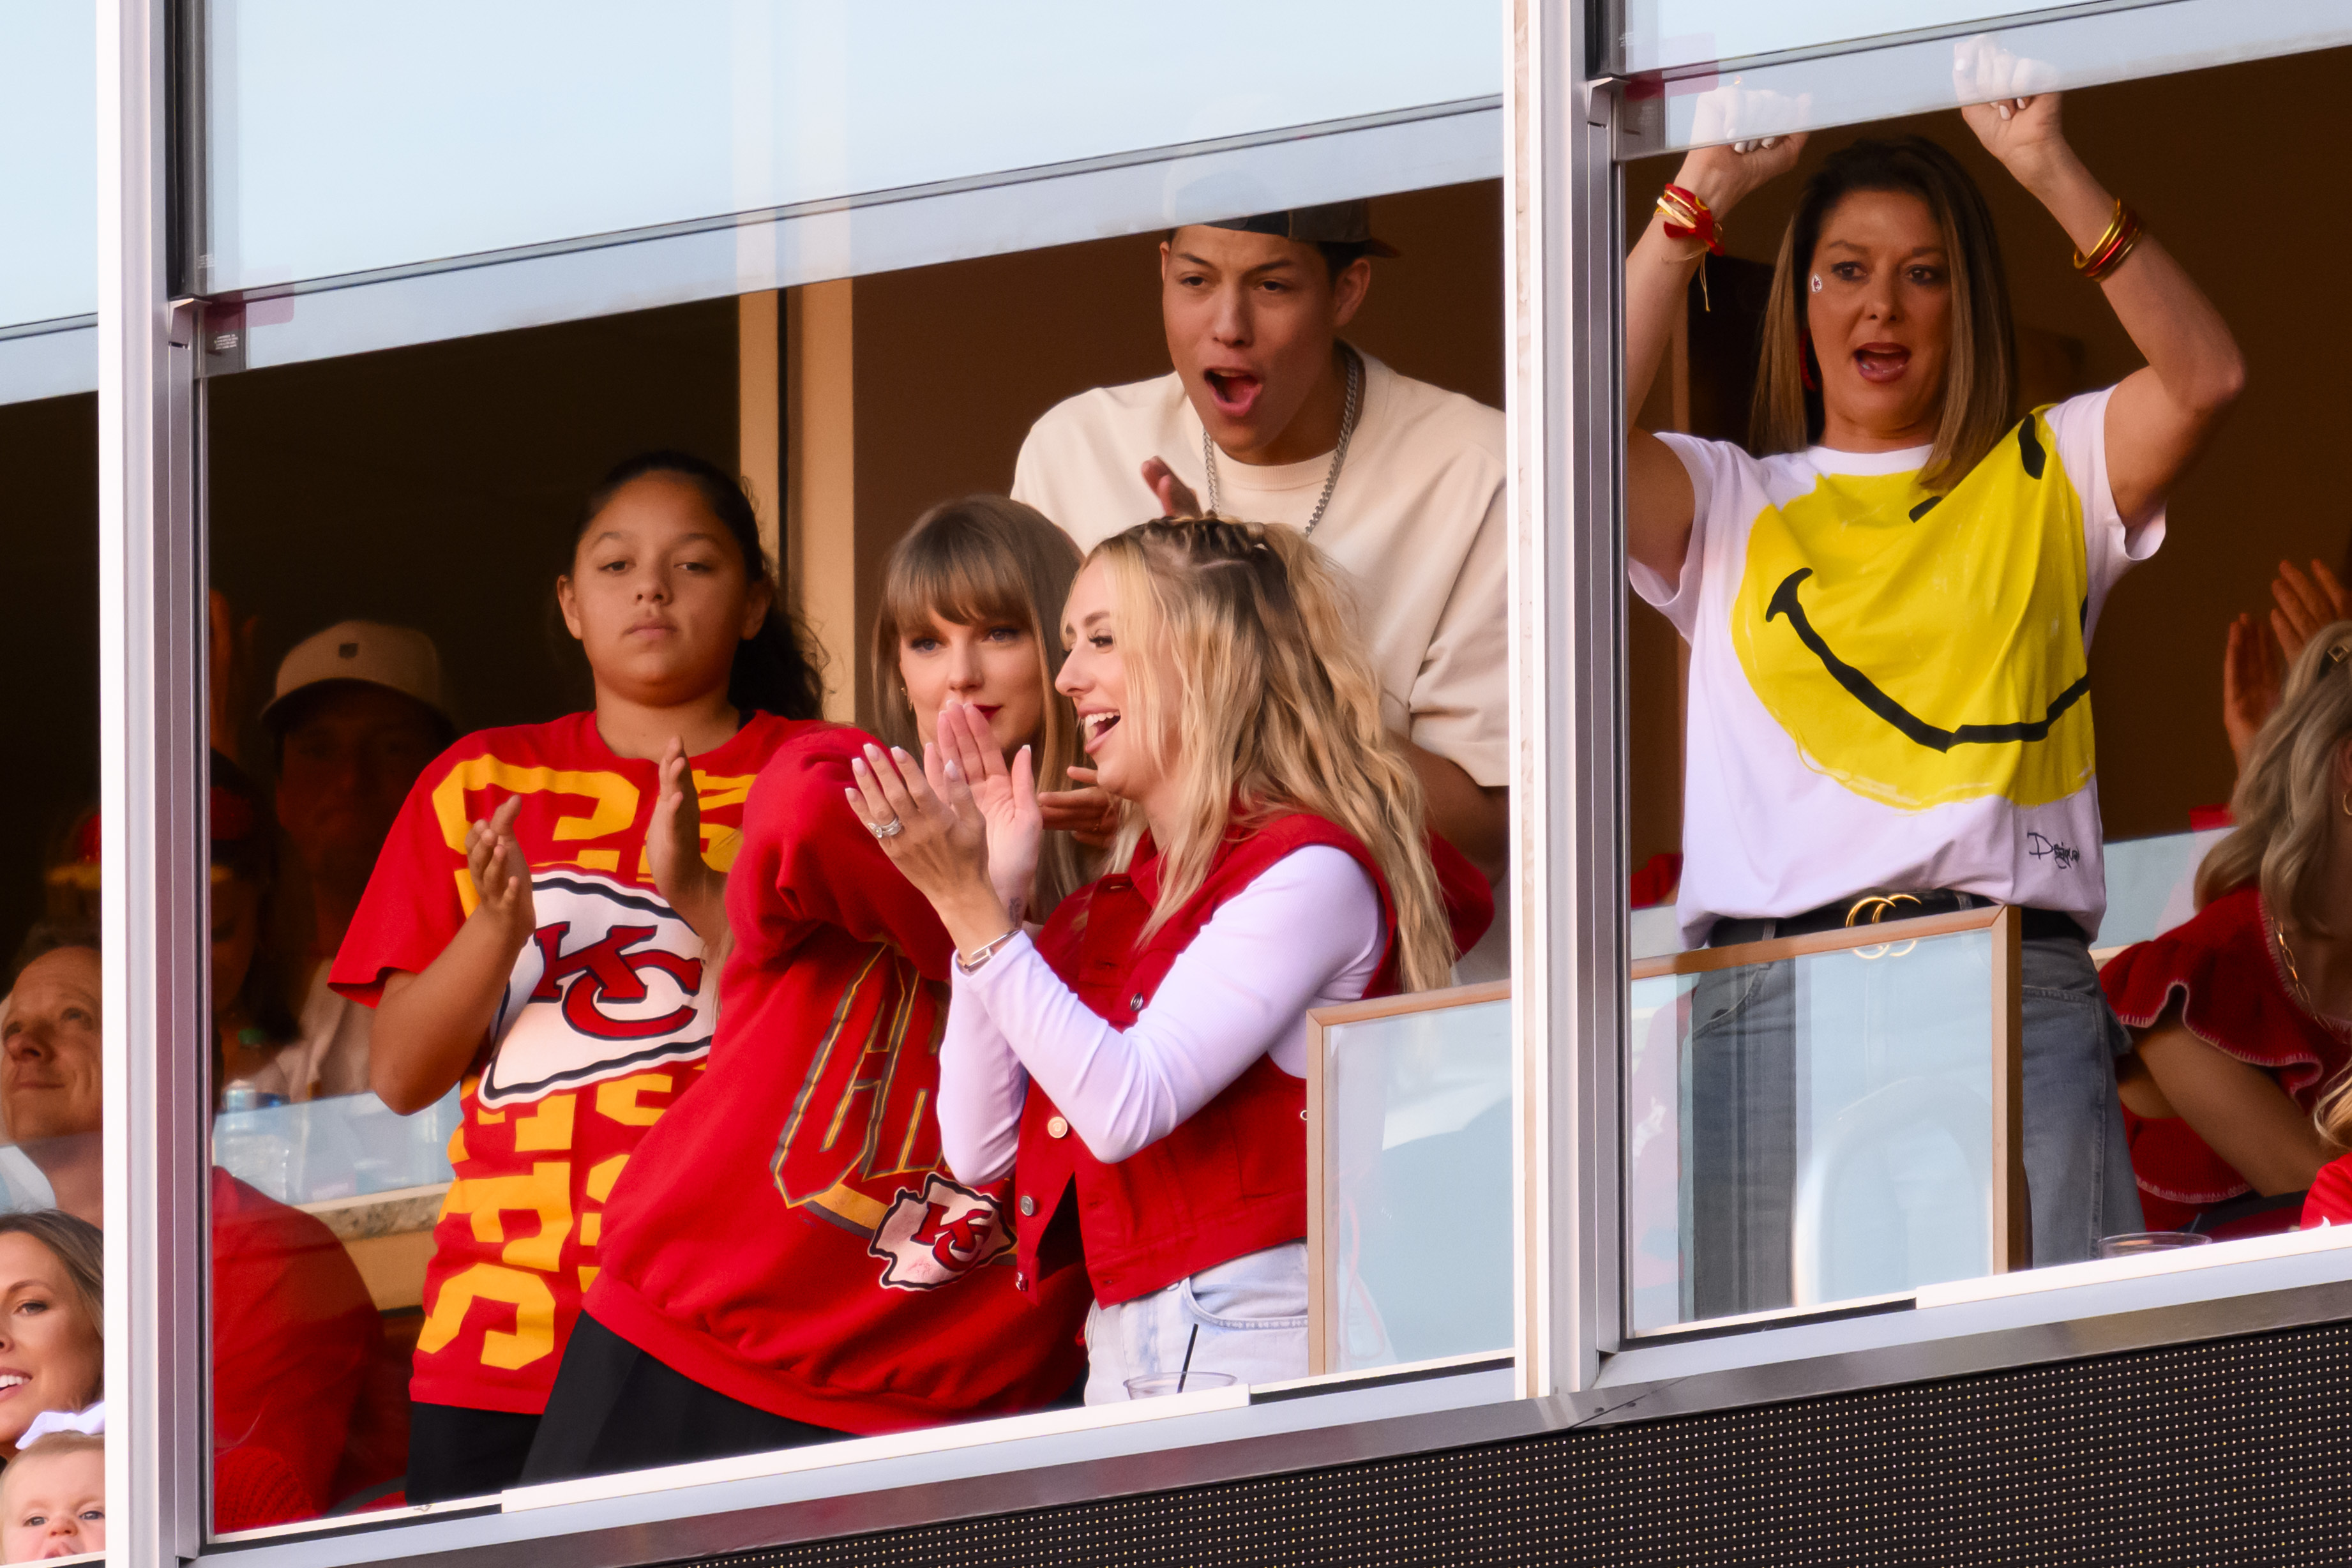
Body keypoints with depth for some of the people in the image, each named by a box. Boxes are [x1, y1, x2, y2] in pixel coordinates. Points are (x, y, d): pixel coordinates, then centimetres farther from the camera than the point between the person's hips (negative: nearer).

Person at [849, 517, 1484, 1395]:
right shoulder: (1116, 906, 18)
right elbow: (979, 1149, 12)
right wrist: (994, 892, 9)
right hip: (1118, 1348, 7)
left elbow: (1127, 1109, -16)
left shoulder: (1310, 870, -6)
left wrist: (970, 906, -16)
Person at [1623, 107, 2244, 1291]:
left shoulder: (2046, 479, 19)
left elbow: (2204, 378, 2)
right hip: (1775, 1000, 0)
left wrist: (2052, 173, -5)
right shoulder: (1729, 503, 19)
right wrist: (1702, 195, 0)